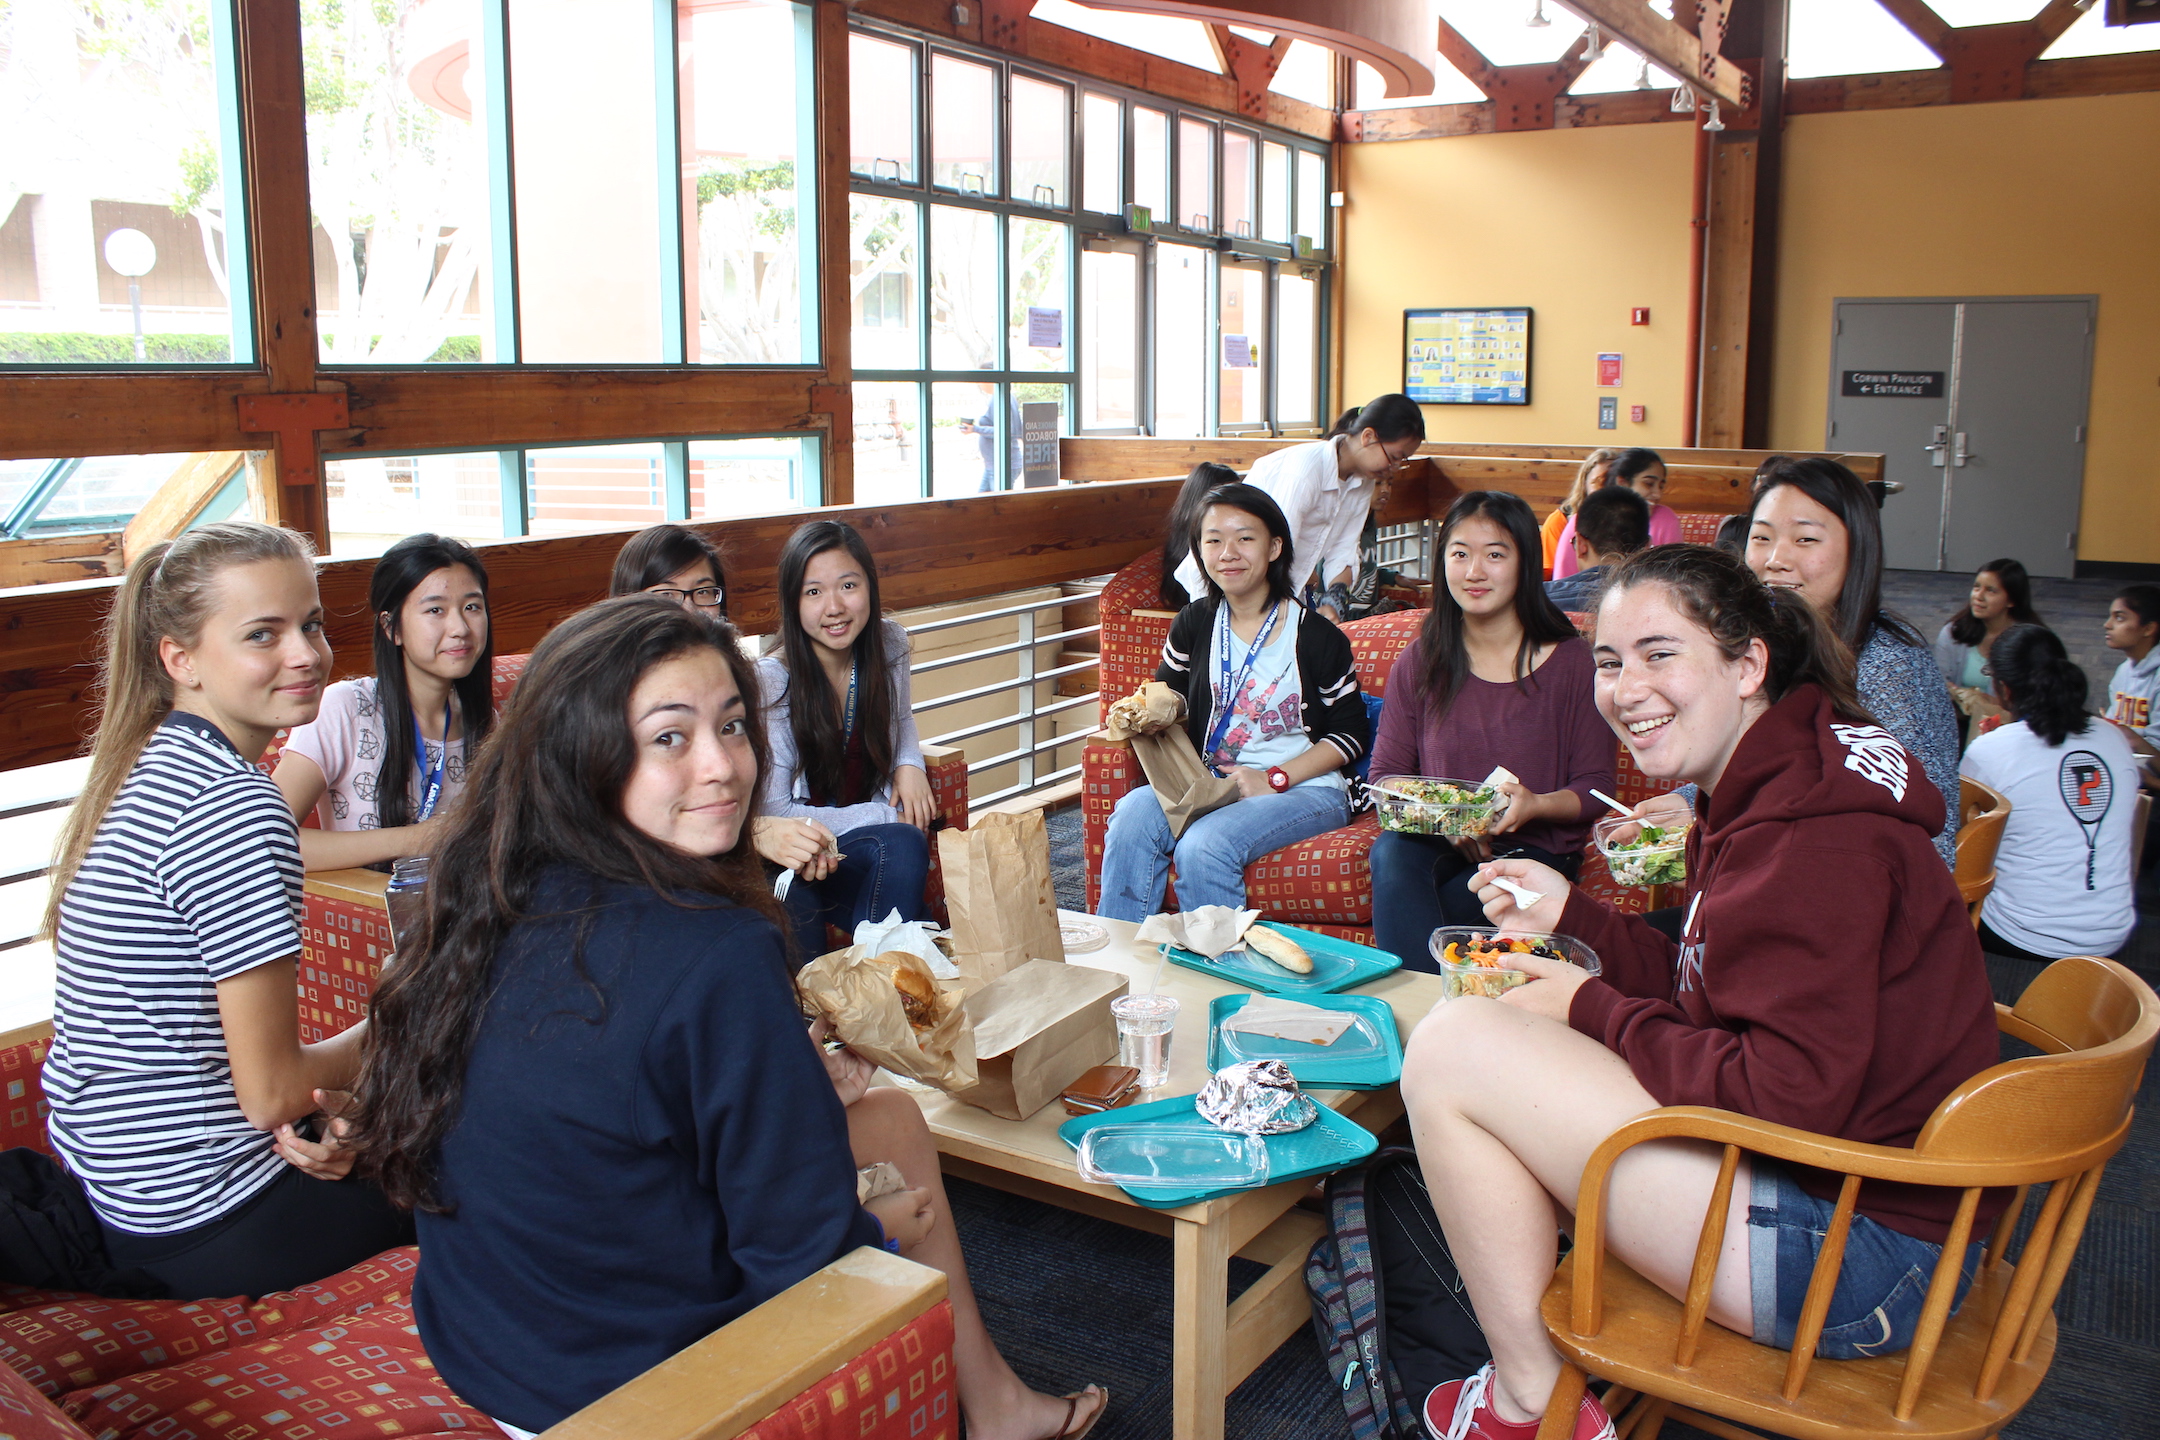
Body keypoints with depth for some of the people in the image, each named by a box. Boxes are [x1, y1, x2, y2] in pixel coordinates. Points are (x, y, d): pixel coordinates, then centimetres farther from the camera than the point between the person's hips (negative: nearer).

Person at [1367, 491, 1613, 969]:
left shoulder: (1571, 662, 0)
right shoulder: (1418, 663, 8)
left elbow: (1595, 788, 0)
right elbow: (1385, 774, 7)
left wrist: (1536, 804, -22)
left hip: (1536, 846, -3)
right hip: (1438, 841, 3)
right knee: (1390, 851, -33)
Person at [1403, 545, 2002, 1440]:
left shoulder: (1815, 833, -22)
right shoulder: (1767, 791, 11)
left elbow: (1789, 1092, -26)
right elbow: (1714, 999, 16)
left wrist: (1594, 1011, -14)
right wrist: (1573, 916, 7)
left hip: (1860, 1256, -11)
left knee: (1454, 1047, -15)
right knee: (1491, 1039, 19)